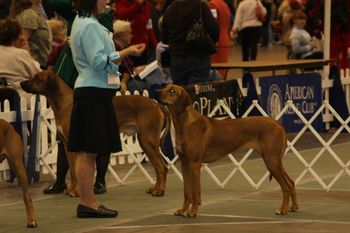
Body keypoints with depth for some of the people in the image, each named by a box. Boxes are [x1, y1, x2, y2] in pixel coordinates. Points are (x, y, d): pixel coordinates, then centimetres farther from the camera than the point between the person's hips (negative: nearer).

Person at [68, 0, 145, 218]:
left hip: (92, 91, 10)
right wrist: (127, 52, -25)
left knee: (88, 152, 10)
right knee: (89, 151, -8)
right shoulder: (90, 26, -14)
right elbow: (98, 61, -20)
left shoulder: (83, 22, 18)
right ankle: (87, 202, -6)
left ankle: (88, 201, 14)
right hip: (94, 93, -10)